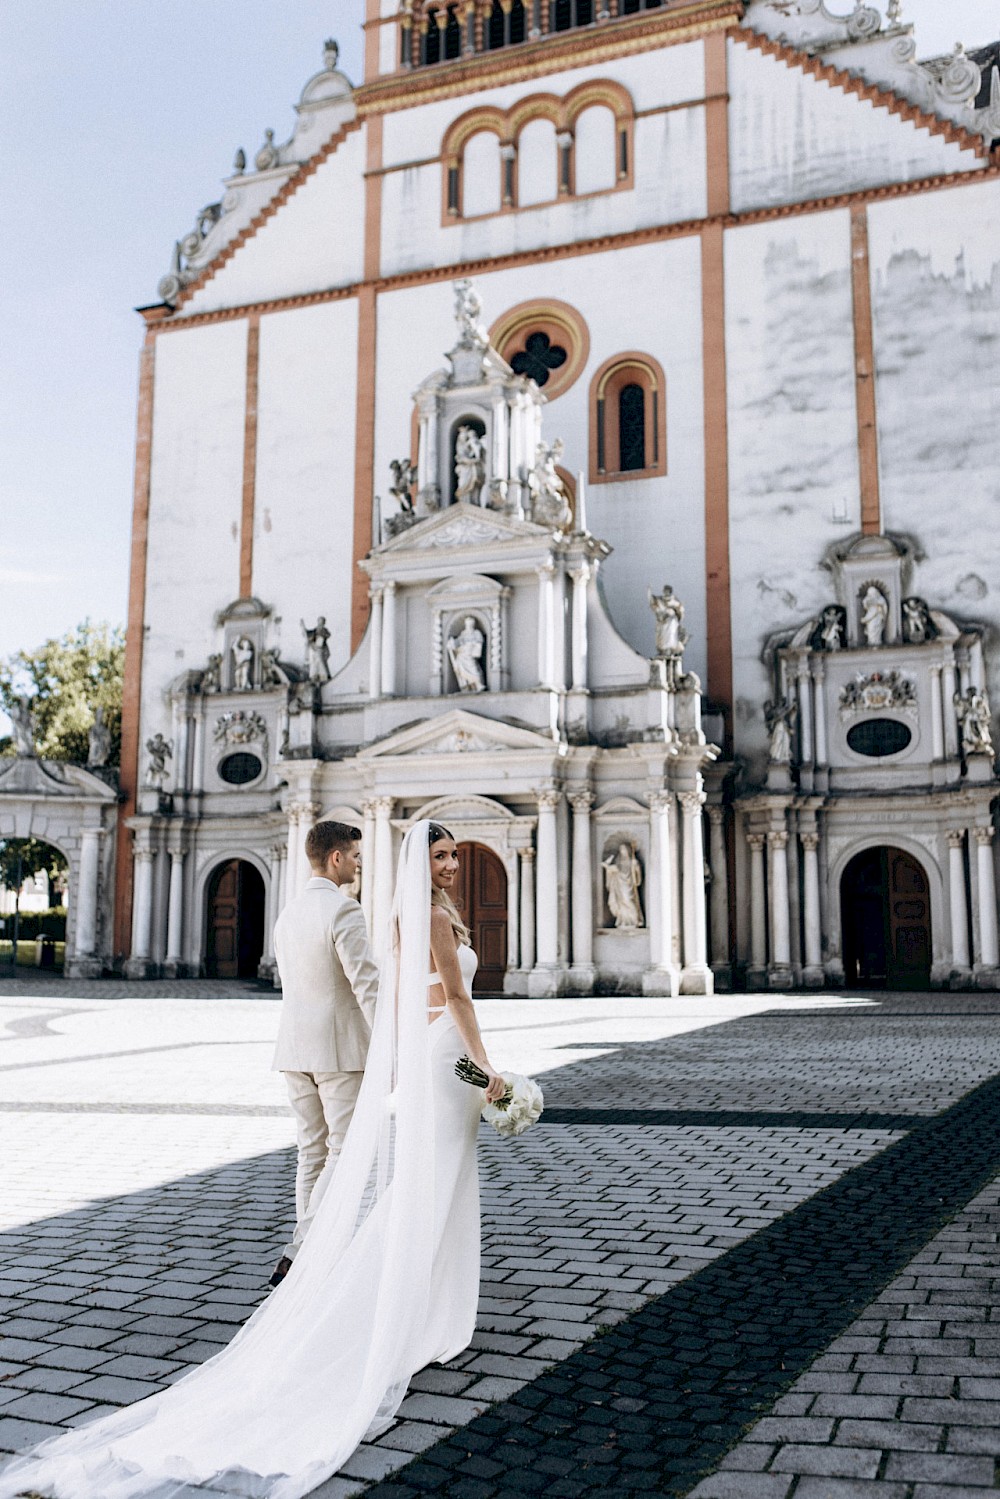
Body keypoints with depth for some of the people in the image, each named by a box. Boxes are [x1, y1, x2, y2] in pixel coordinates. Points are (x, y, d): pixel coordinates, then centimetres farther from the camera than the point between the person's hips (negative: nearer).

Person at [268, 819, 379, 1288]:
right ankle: (300, 1250, -9)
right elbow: (367, 985, -19)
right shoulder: (343, 910, -14)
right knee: (345, 1155, -1)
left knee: (312, 1153, 13)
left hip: (294, 1050, 8)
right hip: (343, 1048, -8)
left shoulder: (286, 914, 12)